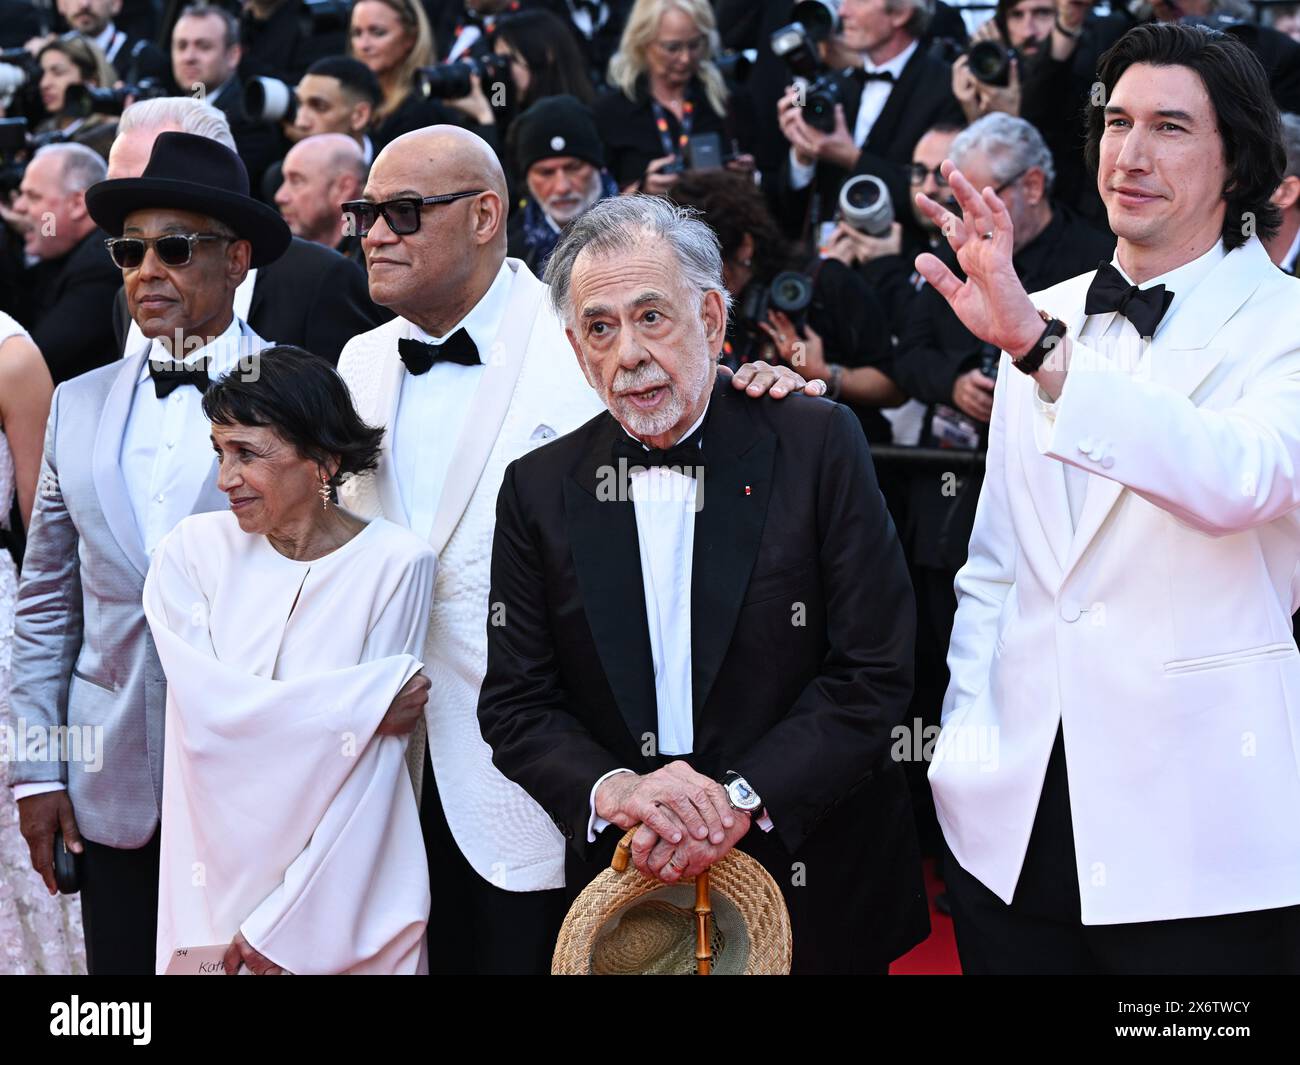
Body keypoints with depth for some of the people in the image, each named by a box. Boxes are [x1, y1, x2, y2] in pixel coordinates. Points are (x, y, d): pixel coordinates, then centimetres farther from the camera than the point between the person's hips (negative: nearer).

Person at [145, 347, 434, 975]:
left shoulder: (394, 563, -10)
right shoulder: (193, 551, -3)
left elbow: (373, 764, -12)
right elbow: (210, 711, -14)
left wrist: (283, 923, -14)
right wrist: (368, 694, -17)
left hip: (346, 890, -2)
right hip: (219, 874, 2)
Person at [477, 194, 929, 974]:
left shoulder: (819, 445, -6)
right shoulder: (539, 490, 2)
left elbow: (877, 672, -9)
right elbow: (516, 704, 0)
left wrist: (743, 797, -19)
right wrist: (612, 789, -19)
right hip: (624, 890, 2)